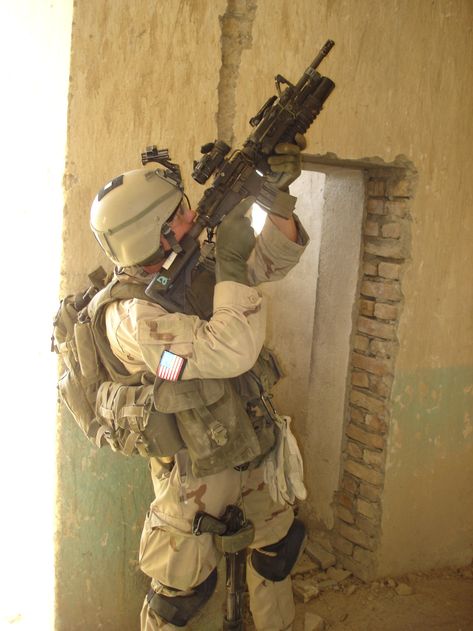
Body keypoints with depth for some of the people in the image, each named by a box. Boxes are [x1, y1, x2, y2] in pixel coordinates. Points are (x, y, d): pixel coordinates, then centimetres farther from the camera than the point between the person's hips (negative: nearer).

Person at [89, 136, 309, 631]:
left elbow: (276, 257, -2)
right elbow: (231, 352, -38)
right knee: (183, 590, 11)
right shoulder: (131, 316, -28)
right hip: (195, 472, -7)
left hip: (253, 452, 7)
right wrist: (232, 261, -32)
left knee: (277, 550, 25)